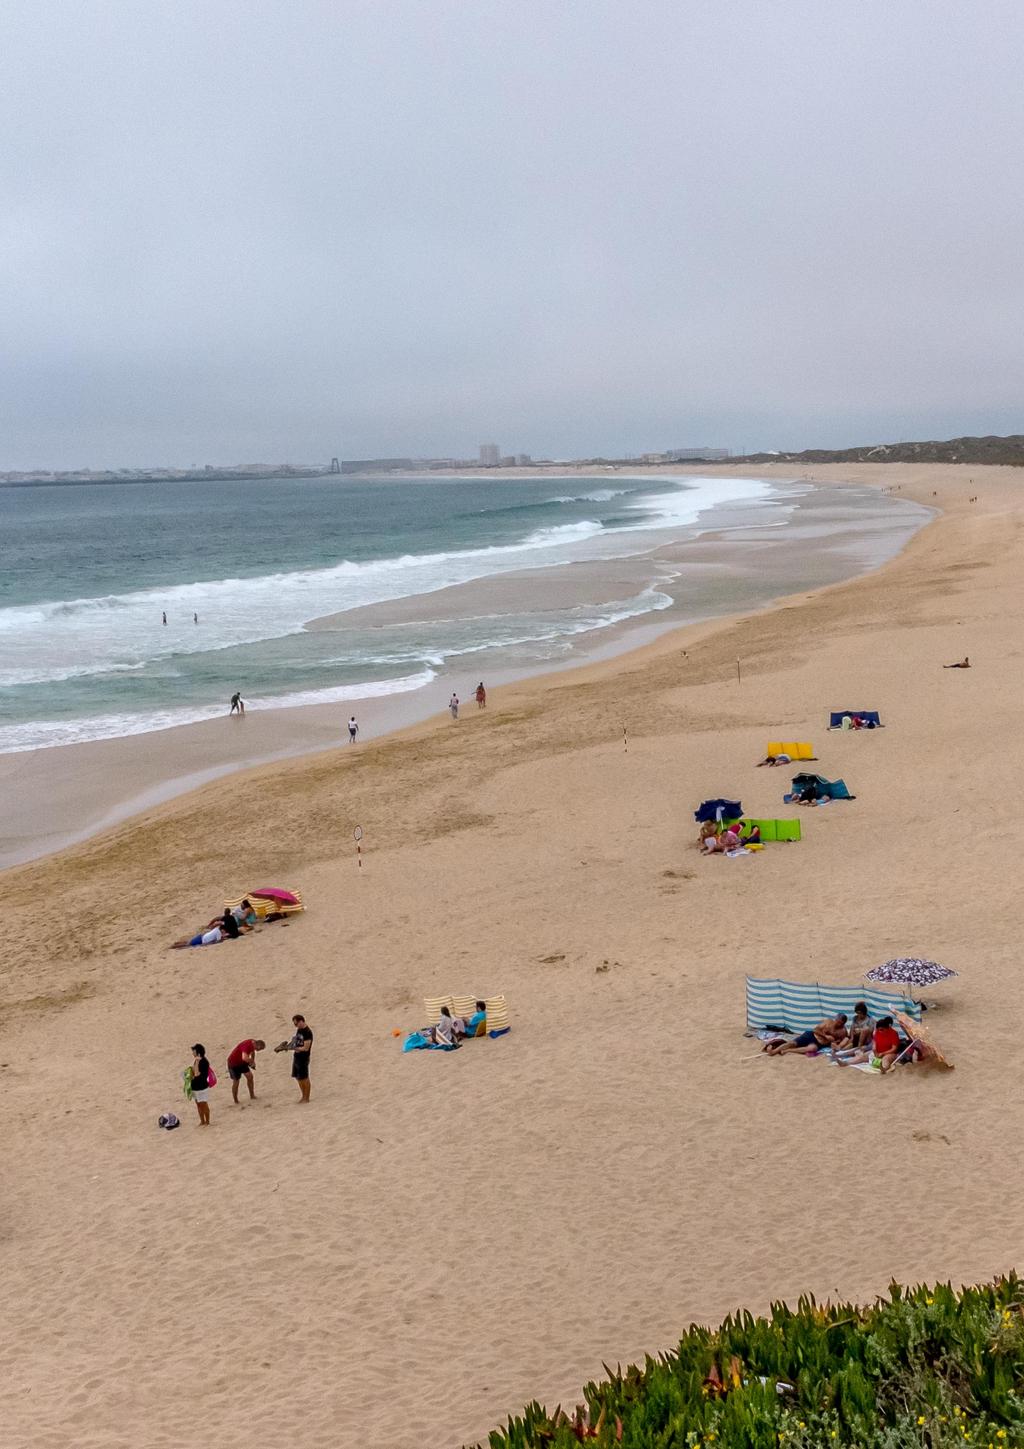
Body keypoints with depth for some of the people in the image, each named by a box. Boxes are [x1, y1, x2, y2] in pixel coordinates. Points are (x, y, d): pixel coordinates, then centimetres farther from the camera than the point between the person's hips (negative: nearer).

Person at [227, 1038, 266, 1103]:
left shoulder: (253, 1043, -8)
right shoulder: (247, 1045, -36)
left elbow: (252, 1052, 16)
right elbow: (245, 1058, -50)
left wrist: (252, 1061, 2)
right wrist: (252, 1062, -31)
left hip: (242, 1062, 8)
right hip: (233, 1063, -8)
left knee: (249, 1076, 2)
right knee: (236, 1081, 0)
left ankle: (252, 1096, 13)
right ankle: (235, 1102, 14)